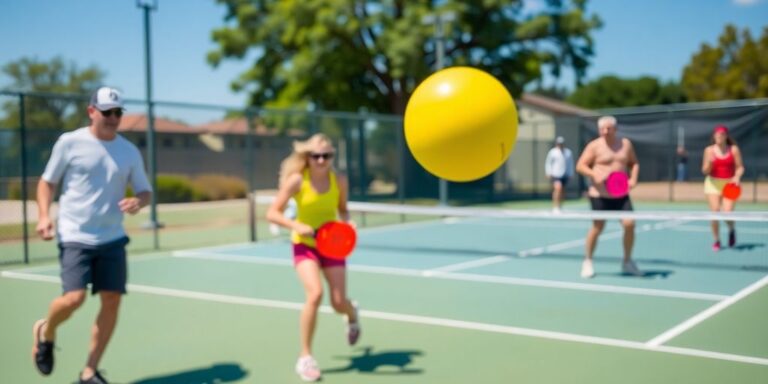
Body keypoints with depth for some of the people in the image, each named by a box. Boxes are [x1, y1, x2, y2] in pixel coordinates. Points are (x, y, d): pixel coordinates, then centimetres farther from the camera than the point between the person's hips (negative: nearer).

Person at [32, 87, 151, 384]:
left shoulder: (130, 151, 6)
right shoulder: (69, 142, -2)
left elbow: (145, 190, 13)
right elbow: (47, 182, 6)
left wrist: (138, 202, -11)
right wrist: (44, 216, -10)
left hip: (112, 239, 4)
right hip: (75, 237, -3)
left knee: (112, 300, -2)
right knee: (74, 298, -16)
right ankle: (46, 332, 21)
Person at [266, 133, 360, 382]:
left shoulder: (339, 180, -11)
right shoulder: (296, 180, -18)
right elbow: (272, 213, -15)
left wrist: (346, 223, -15)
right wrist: (296, 226, -30)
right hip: (304, 245, -2)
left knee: (339, 303, -2)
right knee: (315, 294, -24)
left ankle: (352, 314, 42)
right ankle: (305, 357, -6)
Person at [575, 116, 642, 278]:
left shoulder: (626, 144, 8)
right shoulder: (594, 146, -4)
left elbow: (634, 163, 18)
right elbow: (580, 166, -6)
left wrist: (633, 178, -1)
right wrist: (594, 174, -22)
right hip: (600, 195, -3)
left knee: (629, 224, -7)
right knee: (597, 227, 0)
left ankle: (627, 262, 12)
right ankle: (587, 262, 19)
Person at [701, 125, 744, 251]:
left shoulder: (734, 149, -2)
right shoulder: (709, 150, -1)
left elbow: (740, 167, 0)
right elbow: (705, 171, -2)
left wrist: (737, 177, -19)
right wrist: (709, 162, -22)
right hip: (713, 183, 1)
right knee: (714, 213, -6)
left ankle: (732, 230, 22)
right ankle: (716, 240, 13)